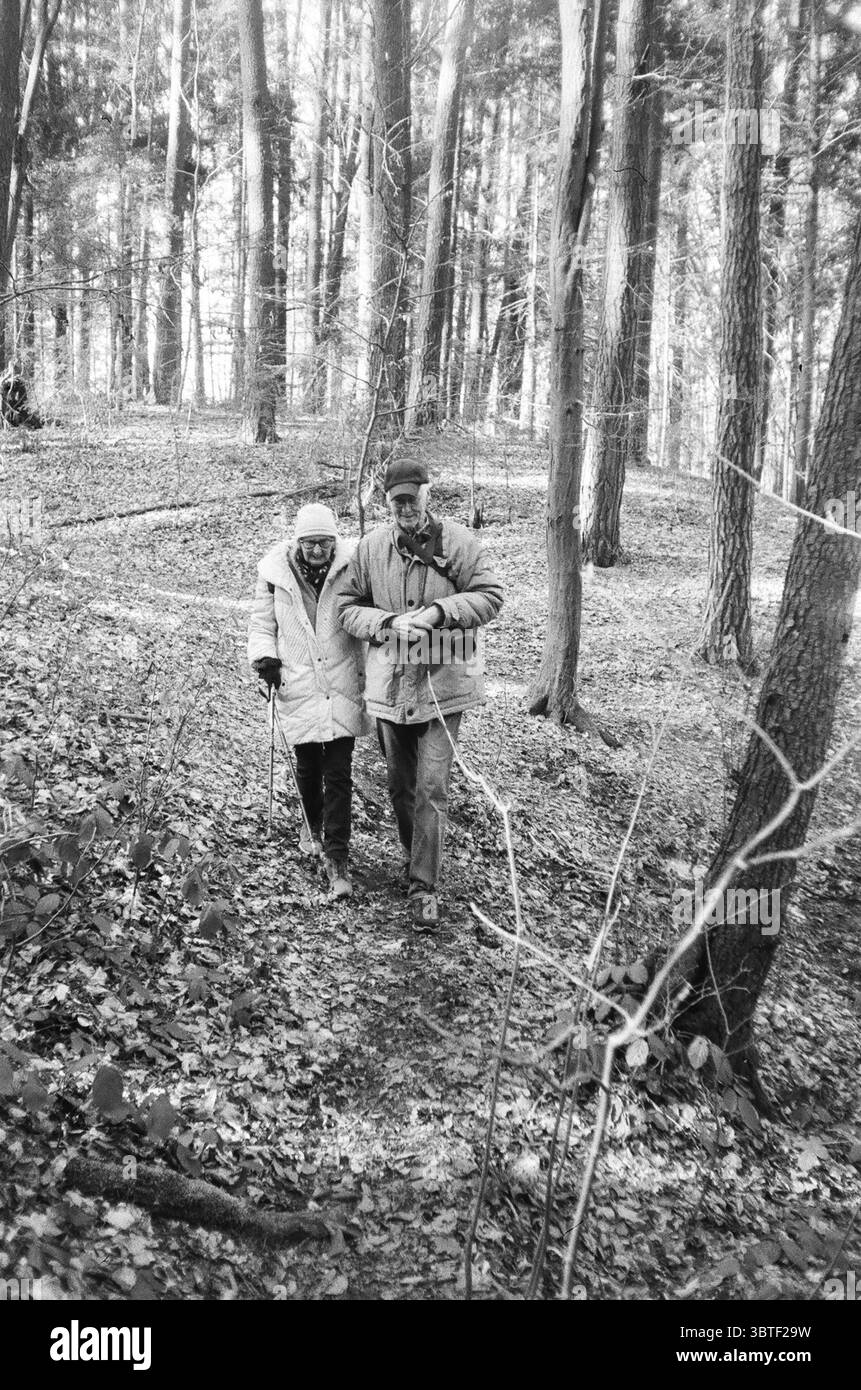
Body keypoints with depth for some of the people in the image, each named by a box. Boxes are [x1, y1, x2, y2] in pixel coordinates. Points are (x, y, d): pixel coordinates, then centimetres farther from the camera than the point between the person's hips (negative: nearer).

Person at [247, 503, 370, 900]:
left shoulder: (352, 569, -6)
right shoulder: (275, 572, -3)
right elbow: (262, 622, 10)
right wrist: (264, 656, -6)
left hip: (343, 687, -1)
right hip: (298, 686, 2)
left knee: (339, 773, -4)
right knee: (308, 766, 14)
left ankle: (337, 858, 2)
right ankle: (313, 825, 43)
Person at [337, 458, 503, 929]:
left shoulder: (457, 542, -6)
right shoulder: (370, 547, 1)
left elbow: (490, 596, -6)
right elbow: (348, 607, 5)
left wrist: (439, 611, -20)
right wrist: (389, 622, -14)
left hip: (443, 682, -3)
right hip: (389, 683, 3)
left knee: (431, 788, -6)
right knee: (399, 781, 17)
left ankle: (423, 886, 1)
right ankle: (413, 856, 40)